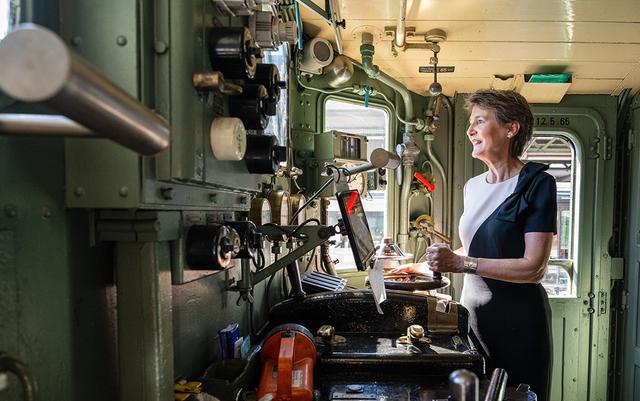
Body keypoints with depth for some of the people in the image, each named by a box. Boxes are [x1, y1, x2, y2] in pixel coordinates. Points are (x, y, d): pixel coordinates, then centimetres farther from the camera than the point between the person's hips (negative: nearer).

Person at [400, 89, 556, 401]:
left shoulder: (536, 184, -10)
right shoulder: (473, 186, 10)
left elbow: (534, 267, -17)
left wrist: (460, 263, -22)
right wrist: (424, 266, 11)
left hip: (516, 316, -6)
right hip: (472, 308, 6)